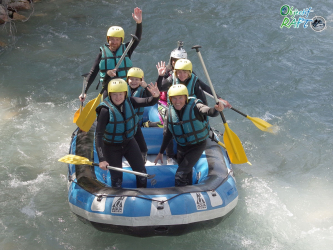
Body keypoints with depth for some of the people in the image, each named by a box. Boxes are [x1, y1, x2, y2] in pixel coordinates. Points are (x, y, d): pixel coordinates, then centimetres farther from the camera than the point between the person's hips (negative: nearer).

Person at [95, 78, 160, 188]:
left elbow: (148, 102, -23)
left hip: (129, 142, 4)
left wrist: (155, 96, -48)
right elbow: (98, 135, -28)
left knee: (141, 173, 8)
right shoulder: (106, 110, -26)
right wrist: (101, 159, -35)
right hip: (111, 147, -4)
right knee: (117, 179, 4)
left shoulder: (129, 102, -12)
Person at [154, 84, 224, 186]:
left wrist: (216, 109, -66)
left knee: (180, 175, -14)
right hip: (181, 147, 5)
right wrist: (161, 152, 12)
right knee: (187, 176, 20)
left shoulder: (194, 106, -21)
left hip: (197, 146, -5)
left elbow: (209, 111, -42)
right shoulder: (171, 111, -5)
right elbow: (168, 134, 6)